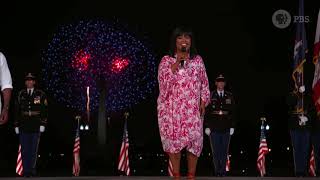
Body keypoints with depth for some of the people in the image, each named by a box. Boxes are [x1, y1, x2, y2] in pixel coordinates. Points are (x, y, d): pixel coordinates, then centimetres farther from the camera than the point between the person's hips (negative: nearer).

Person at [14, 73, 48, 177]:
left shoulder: (40, 95, 5)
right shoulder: (21, 94, 8)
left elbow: (44, 110, 3)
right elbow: (17, 111, 9)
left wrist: (43, 124, -4)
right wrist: (16, 125, 5)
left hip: (36, 127, -1)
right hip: (23, 127, 1)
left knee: (33, 150, 2)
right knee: (24, 150, -1)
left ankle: (32, 169, 9)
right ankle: (26, 171, 2)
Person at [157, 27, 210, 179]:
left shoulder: (197, 60, 10)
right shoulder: (166, 60, 4)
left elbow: (204, 83, 11)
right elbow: (163, 81, -10)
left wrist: (203, 102, 2)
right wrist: (177, 63, -14)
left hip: (193, 108, 1)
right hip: (172, 108, -1)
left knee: (194, 139, -3)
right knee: (174, 139, -2)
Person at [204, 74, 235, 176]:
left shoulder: (229, 96, 8)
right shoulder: (210, 96, 3)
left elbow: (232, 113, 8)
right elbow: (206, 113, 2)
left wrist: (232, 127, 2)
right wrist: (207, 126, -4)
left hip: (226, 129, 1)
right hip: (214, 129, -1)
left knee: (224, 151, 3)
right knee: (215, 151, 1)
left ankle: (223, 171, 8)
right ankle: (217, 171, 7)